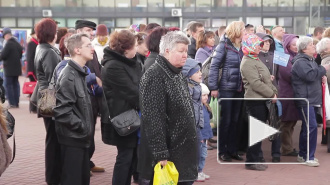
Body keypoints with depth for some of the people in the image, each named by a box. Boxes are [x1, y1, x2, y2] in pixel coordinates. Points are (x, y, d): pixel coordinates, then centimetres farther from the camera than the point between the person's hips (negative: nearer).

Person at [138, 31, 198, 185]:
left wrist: (191, 147, 20)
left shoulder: (177, 74, 14)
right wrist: (160, 154, -24)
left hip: (182, 152, 9)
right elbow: (153, 119, -22)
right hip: (165, 156, -9)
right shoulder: (155, 76, -17)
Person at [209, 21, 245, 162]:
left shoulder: (242, 47, 10)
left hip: (239, 89, 6)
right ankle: (222, 151, 11)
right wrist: (213, 87, -15)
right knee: (225, 120, 1)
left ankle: (232, 149, 19)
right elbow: (214, 66, -11)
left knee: (235, 120, 10)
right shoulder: (224, 46, -8)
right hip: (226, 88, -6)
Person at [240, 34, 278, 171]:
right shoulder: (247, 63, -14)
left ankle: (255, 158, 21)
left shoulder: (256, 60, 18)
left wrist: (274, 91, 8)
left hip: (262, 100, 10)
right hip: (254, 100, -10)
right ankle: (251, 162, 1)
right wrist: (272, 94, -16)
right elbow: (256, 84, -21)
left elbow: (266, 79, 21)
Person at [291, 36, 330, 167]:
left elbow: (315, 74, 34)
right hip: (305, 100, -10)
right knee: (311, 127, -14)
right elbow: (310, 75, -26)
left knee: (307, 127, 13)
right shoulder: (300, 62, -13)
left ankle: (303, 155, 21)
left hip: (312, 99, 10)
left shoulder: (310, 60, 19)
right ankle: (308, 157, -9)